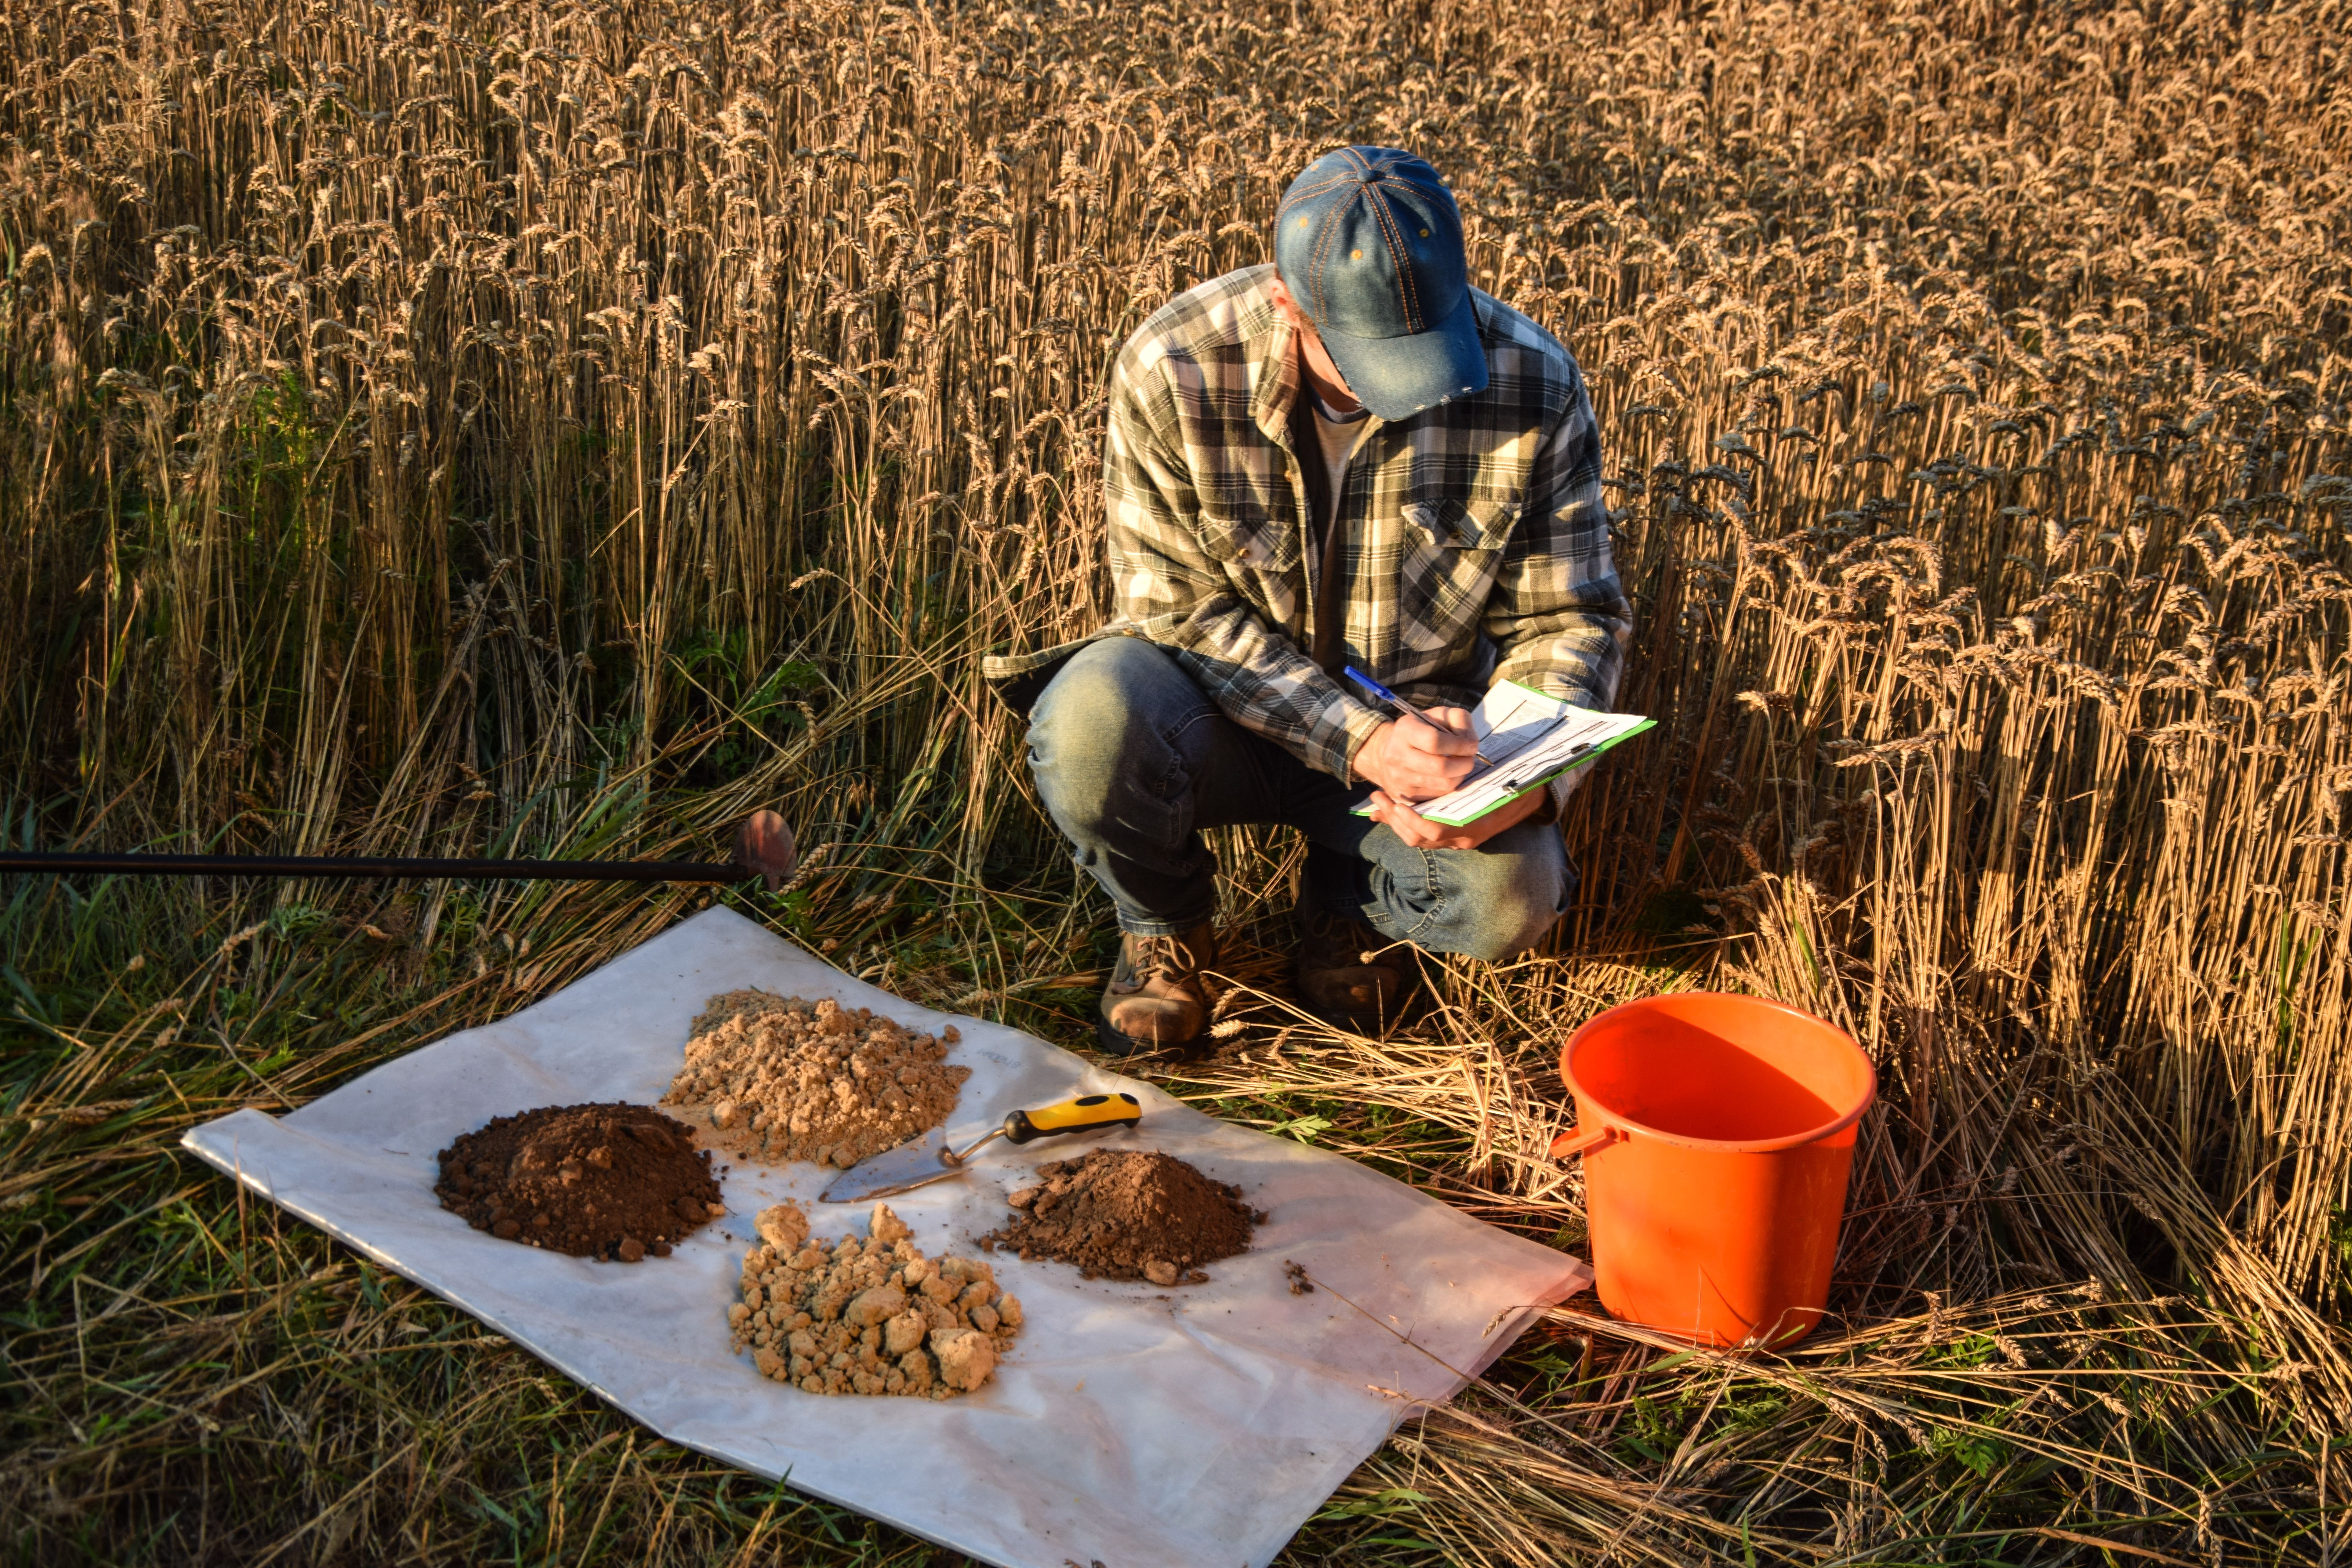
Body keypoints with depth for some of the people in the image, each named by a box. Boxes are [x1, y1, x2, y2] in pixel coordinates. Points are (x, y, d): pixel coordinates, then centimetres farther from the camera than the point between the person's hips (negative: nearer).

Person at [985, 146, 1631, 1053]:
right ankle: (1165, 925, 1)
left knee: (1508, 899, -28)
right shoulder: (1172, 372, -21)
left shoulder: (1534, 387, -16)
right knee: (1089, 721, -35)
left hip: (1424, 720, 1)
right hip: (1223, 710, -1)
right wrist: (1359, 741, -30)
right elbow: (1177, 609, -17)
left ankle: (1351, 901, 11)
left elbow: (1569, 619, -5)